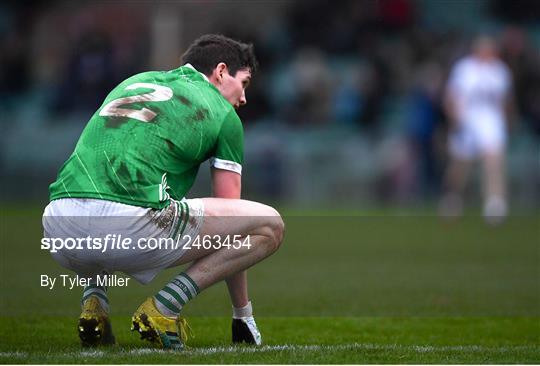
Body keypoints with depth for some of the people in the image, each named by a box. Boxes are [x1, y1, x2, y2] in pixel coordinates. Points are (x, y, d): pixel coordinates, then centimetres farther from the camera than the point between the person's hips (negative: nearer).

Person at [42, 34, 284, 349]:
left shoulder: (135, 82, 31)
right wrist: (243, 315, 25)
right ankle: (163, 308, -2)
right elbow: (227, 222, 16)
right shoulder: (223, 114, 16)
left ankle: (94, 302, 17)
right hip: (129, 223, -6)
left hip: (59, 230, 6)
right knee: (269, 225, 8)